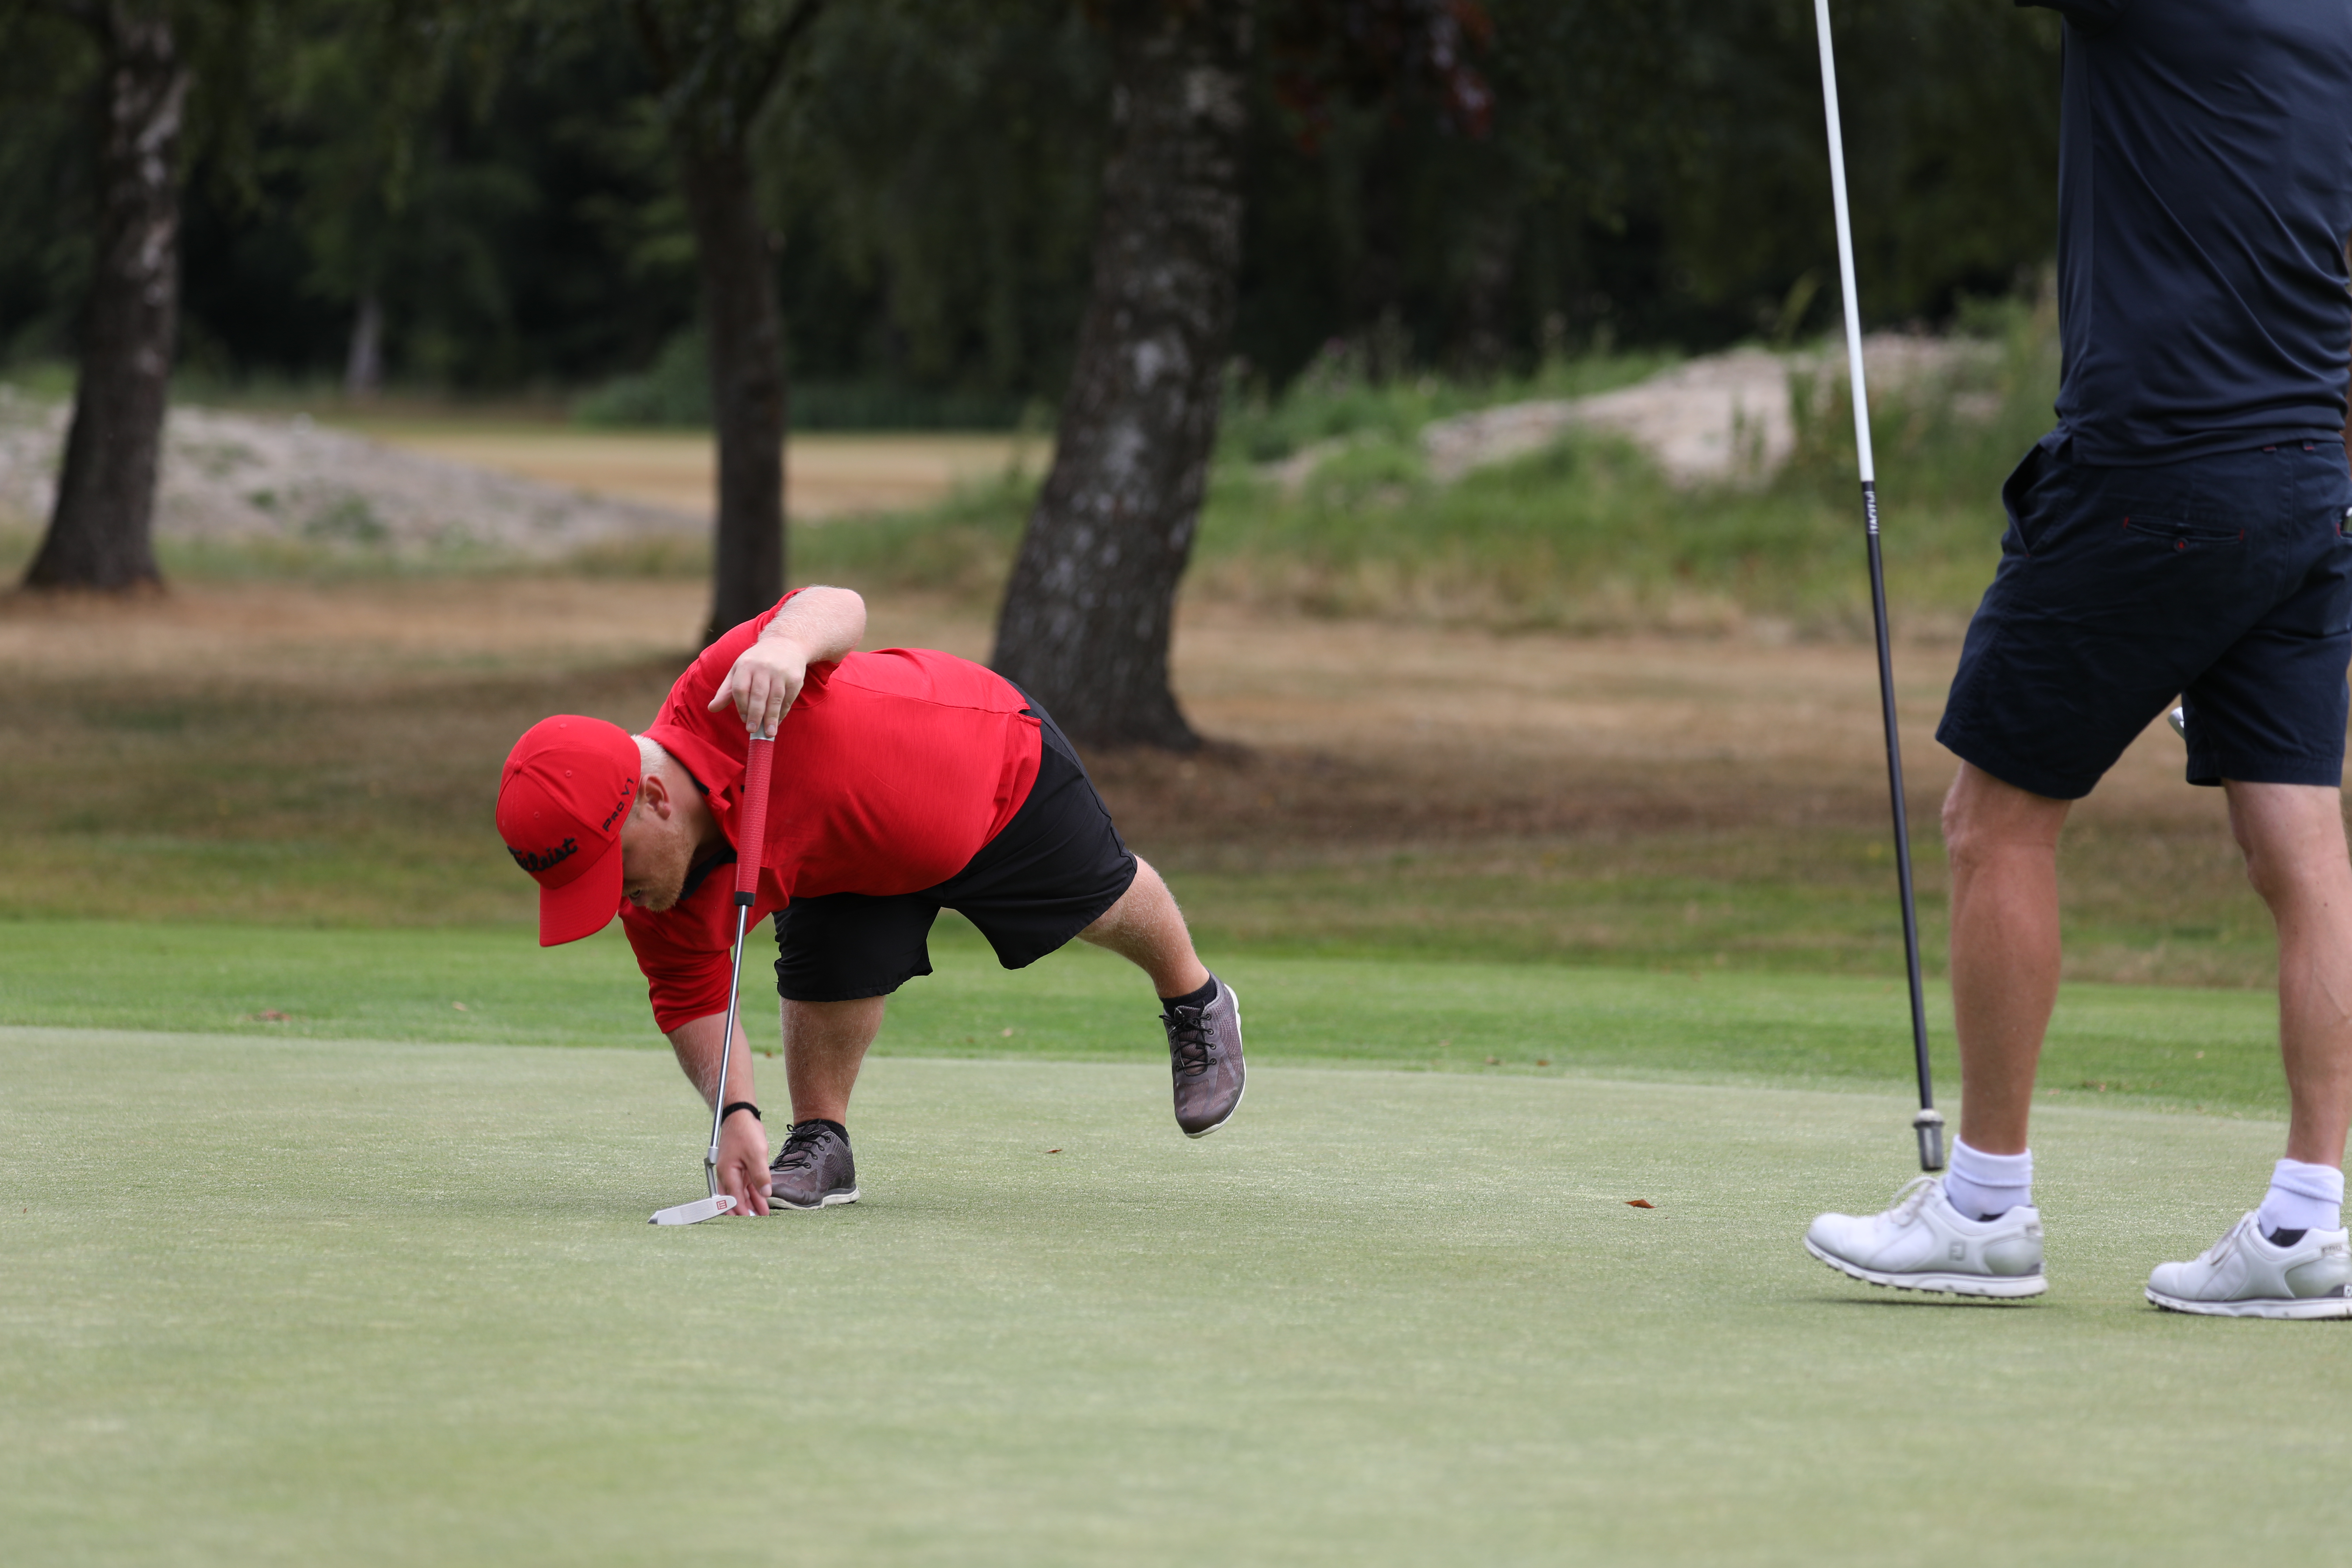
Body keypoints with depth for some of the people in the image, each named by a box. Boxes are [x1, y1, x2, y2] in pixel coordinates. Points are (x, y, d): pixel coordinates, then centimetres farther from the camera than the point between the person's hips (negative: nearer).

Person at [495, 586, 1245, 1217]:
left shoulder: (720, 700, -47)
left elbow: (840, 608, -42)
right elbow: (693, 1004, -19)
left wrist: (789, 640, -65)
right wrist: (735, 1112, -36)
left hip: (999, 764, -2)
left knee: (1100, 897, 21)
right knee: (826, 973, -21)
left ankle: (1195, 1002, 52)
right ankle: (821, 1145, 5)